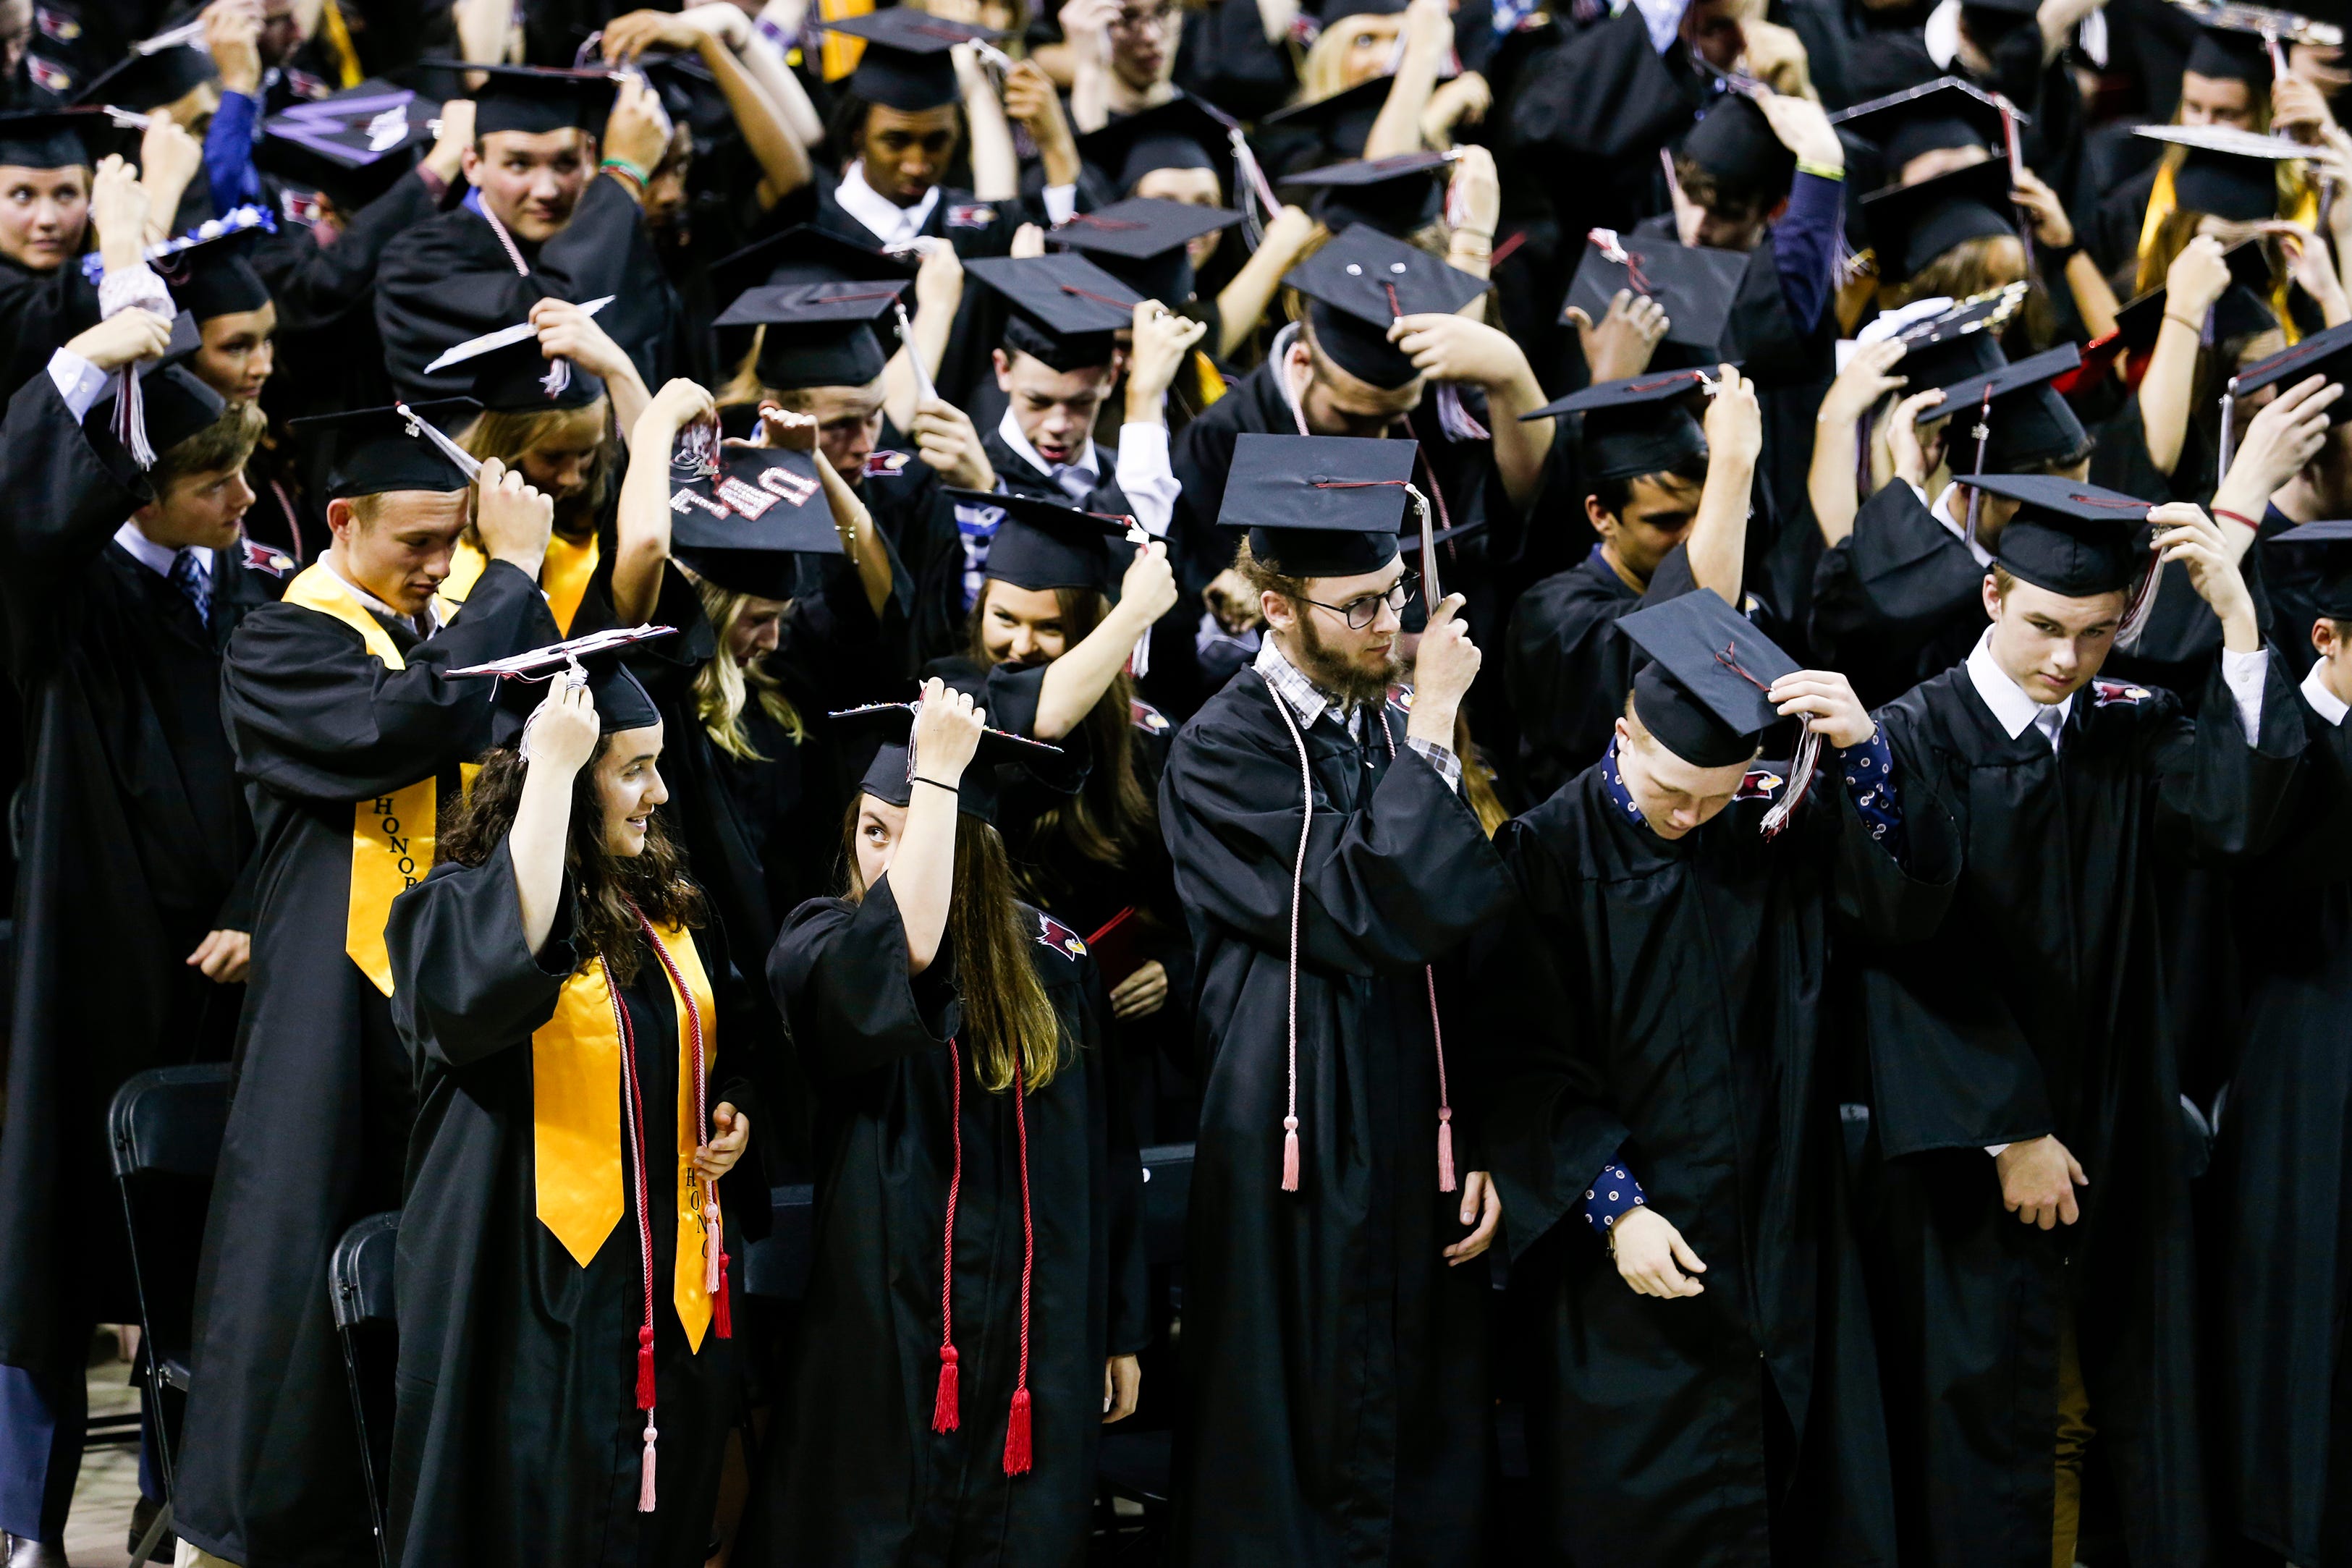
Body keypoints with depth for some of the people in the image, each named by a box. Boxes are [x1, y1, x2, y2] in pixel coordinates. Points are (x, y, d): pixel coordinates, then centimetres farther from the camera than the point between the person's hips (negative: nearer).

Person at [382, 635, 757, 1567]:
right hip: (539, 1289, -7)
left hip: (666, 1290, 7)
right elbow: (496, 963, -35)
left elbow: (720, 1050, 28)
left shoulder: (667, 911, 12)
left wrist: (732, 1113, 4)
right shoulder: (460, 902, -9)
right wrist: (553, 766, -31)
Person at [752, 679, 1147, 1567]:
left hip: (1036, 1351, 2)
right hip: (886, 1339, -2)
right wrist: (937, 772, -24)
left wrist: (1120, 1331, 10)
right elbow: (901, 946, -30)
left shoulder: (1048, 962, 4)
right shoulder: (818, 947, -5)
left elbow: (1102, 1158, 10)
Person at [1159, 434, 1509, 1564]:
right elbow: (1374, 915, -21)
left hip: (1420, 1173, 6)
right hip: (1302, 1179, -6)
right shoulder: (1221, 756, -10)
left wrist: (1478, 1148, 8)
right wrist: (1430, 734, -15)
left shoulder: (1397, 735, 9)